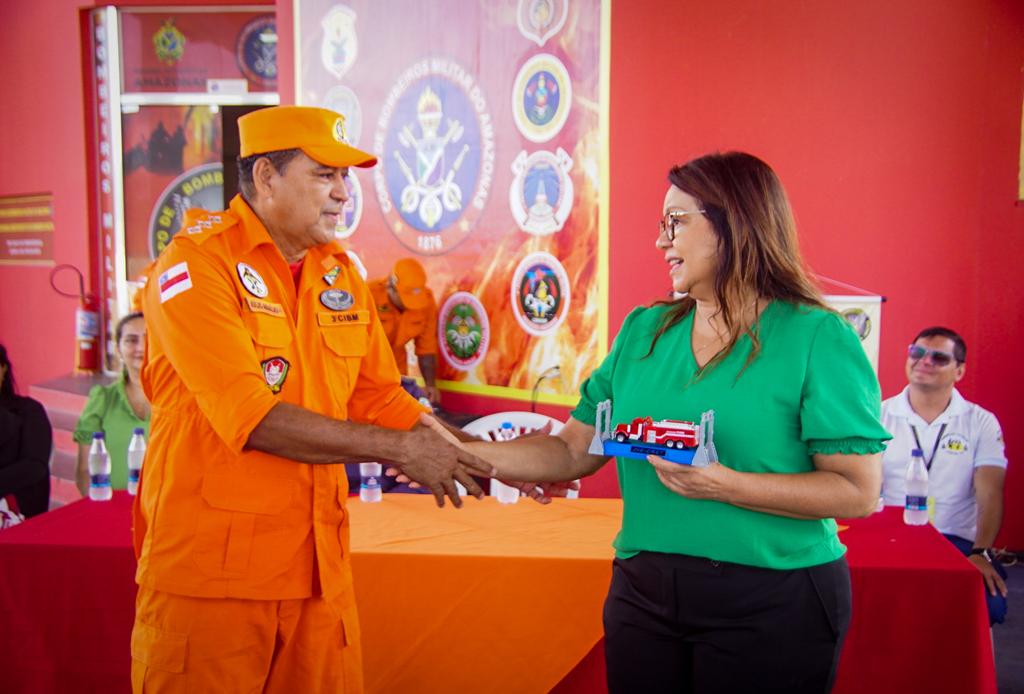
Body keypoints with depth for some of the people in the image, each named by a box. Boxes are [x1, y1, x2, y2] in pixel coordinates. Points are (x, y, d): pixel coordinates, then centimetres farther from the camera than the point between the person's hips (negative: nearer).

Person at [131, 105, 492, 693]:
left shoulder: (340, 271, 9)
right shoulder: (197, 264, -11)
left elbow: (382, 399, 14)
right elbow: (251, 417, -21)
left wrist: (476, 461, 2)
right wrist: (398, 449, -18)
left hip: (319, 566, 6)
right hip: (209, 572, -5)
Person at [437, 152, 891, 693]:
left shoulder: (817, 338, -9)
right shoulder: (643, 330, 6)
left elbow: (859, 492, -14)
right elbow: (574, 451, 7)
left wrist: (722, 485, -23)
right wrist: (461, 454, -4)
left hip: (771, 606, -4)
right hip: (643, 593, 5)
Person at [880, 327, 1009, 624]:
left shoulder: (981, 423, 7)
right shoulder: (879, 416, 7)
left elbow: (990, 495, -3)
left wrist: (981, 552, -18)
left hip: (955, 541, 1)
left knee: (990, 601, -29)